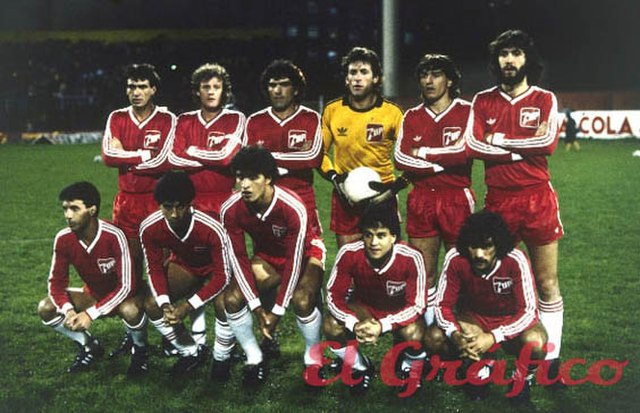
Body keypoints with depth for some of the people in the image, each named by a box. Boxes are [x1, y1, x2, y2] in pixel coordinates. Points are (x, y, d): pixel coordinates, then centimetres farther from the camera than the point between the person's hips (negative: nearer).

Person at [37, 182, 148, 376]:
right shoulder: (63, 239, -16)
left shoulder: (113, 236, -30)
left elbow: (126, 286, -30)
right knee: (45, 309, -15)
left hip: (120, 296, -5)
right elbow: (56, 282, -9)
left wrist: (91, 314, -35)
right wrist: (68, 310, -29)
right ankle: (89, 346, 8)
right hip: (93, 294, 5)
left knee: (130, 310, -39)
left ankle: (140, 349, -4)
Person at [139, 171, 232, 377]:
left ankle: (221, 359, -4)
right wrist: (165, 304, -31)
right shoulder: (149, 228, -27)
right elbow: (155, 269, -14)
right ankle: (192, 353, 6)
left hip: (215, 268, -4)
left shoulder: (212, 229, -39)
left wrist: (188, 307, -37)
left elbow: (222, 276, -30)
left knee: (224, 305, -33)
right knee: (152, 305, -17)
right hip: (184, 265, 4)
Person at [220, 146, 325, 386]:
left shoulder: (293, 209, -33)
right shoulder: (231, 210, -22)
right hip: (266, 258, 4)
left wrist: (277, 311, -23)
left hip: (303, 256, -4)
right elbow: (238, 259, -15)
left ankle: (313, 360, -5)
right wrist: (257, 306, -19)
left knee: (302, 301, -32)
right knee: (232, 299, -19)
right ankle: (254, 360, 2)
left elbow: (294, 262, -27)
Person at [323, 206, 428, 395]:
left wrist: (382, 326, -37)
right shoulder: (349, 254, -27)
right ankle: (360, 367, 6)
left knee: (413, 335, -33)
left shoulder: (411, 258, -30)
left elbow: (416, 305, -24)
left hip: (400, 312, -2)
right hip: (363, 306, 2)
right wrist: (354, 324, -36)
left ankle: (407, 368, 5)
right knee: (332, 327, -25)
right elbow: (334, 296, -18)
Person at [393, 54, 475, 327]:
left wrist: (423, 153, -6)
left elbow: (464, 151, -15)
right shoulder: (412, 117, 12)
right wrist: (442, 164, -8)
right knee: (424, 273, 6)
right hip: (421, 201, 3)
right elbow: (400, 158, -1)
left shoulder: (466, 112, 0)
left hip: (456, 200, -3)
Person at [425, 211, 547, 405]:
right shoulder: (455, 259, -22)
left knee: (535, 342, -36)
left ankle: (523, 376, 0)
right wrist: (456, 335, -34)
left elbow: (529, 311, -25)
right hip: (474, 319, 3)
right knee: (434, 338, -24)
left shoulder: (515, 260, -27)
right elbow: (443, 304, -14)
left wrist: (493, 337, -37)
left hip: (512, 322, -2)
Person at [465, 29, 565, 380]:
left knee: (547, 282, 3)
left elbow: (547, 143, -12)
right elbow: (474, 145, -7)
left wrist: (499, 139, -8)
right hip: (498, 201, 1)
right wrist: (523, 146, -10)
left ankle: (551, 357, 10)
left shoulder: (544, 100, 4)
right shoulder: (483, 101, 7)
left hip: (538, 199, -1)